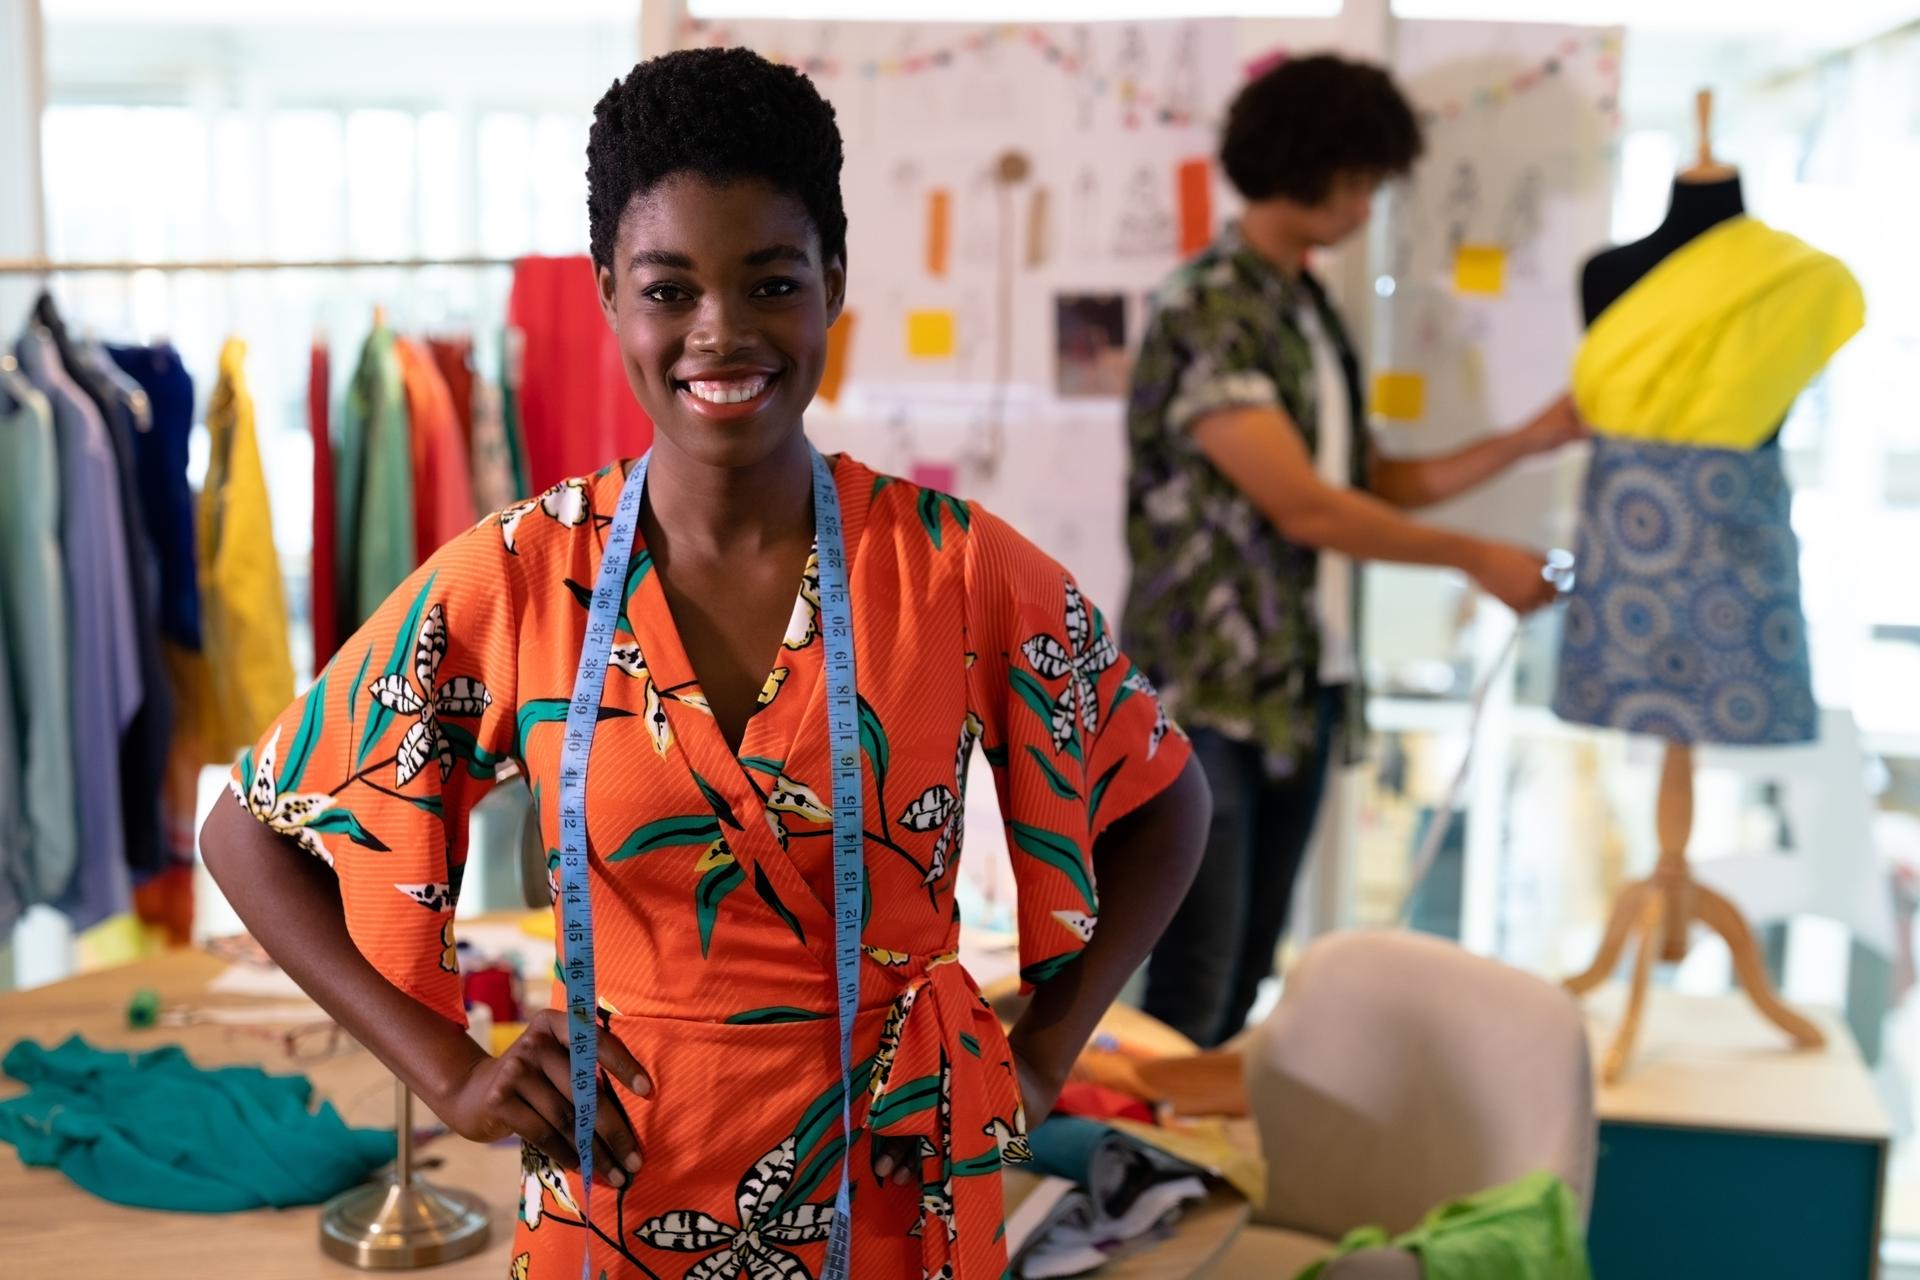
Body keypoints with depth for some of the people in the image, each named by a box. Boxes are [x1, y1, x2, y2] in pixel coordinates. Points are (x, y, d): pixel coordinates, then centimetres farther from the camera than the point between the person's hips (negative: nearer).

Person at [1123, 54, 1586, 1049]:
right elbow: (1303, 508, -18)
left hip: (1304, 692, 8)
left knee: (1247, 978, 11)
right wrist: (1476, 558, -10)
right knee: (1191, 995, -7)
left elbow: (1370, 486, 18)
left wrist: (1529, 440, 12)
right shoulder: (1206, 312, -12)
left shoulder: (1312, 314, 13)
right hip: (1207, 699, -8)